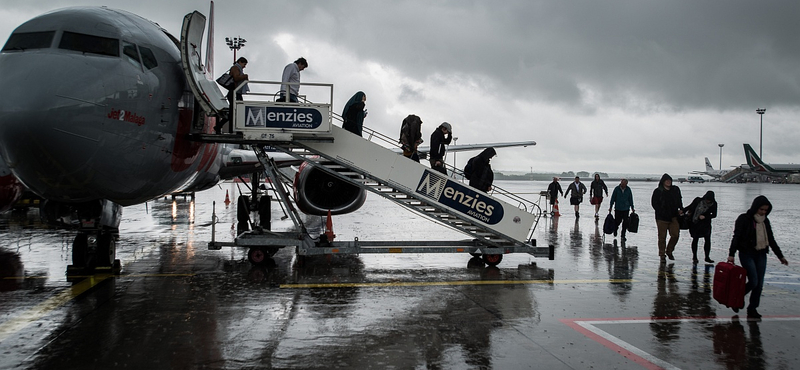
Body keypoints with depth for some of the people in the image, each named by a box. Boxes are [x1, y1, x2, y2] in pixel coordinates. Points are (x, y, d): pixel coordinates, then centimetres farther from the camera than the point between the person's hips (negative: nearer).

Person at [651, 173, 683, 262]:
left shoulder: (676, 190, 9)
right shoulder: (658, 191, -3)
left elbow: (679, 201, 22)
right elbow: (654, 203, -4)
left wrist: (680, 209, 4)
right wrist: (661, 212, -13)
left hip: (673, 217, 4)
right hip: (662, 218, -3)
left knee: (675, 235, -1)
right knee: (662, 237, 1)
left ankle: (669, 251, 22)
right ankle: (662, 255, 12)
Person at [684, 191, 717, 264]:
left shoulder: (713, 204, -5)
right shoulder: (698, 200, -8)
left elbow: (714, 214, -2)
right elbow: (690, 206, 7)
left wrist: (705, 217, -15)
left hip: (705, 224, 1)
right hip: (695, 223, -1)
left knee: (707, 239, -2)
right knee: (695, 239, 0)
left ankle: (707, 257, 10)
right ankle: (694, 257, 10)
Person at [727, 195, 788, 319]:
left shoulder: (765, 221, 11)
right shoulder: (744, 219, -7)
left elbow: (771, 240, 19)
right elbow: (736, 237, -11)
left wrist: (780, 256, 19)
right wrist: (731, 254, -20)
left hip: (761, 255, 6)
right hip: (747, 254, -6)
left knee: (759, 284, 3)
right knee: (753, 282, -12)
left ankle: (752, 309, 13)